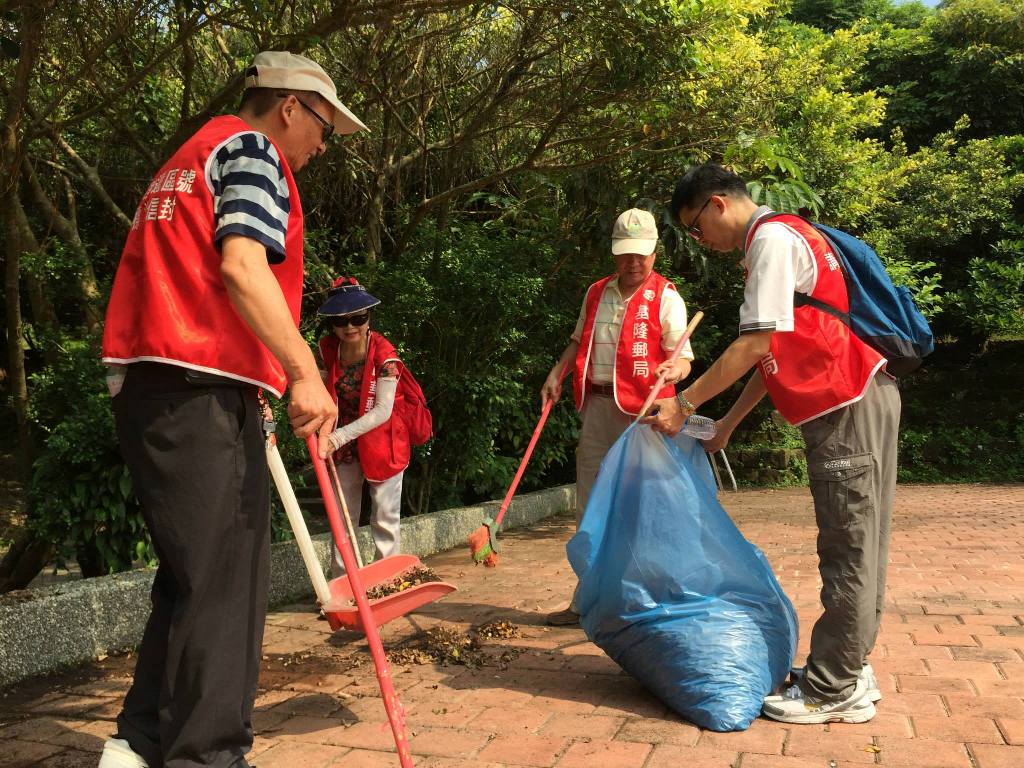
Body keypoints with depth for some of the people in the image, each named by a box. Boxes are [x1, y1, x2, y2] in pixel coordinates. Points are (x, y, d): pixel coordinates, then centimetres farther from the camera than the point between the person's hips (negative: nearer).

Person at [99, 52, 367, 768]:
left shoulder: (192, 158, 30)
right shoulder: (251, 146, 0)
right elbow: (242, 265, -17)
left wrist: (255, 390, 27)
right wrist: (305, 373, -23)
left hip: (151, 385, 10)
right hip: (199, 389, -10)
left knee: (197, 574, 14)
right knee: (224, 577, -8)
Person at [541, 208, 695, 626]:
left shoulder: (666, 298, -2)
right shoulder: (596, 293, 15)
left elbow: (682, 356, -9)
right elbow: (578, 340, 26)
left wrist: (675, 367, -31)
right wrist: (556, 374, 12)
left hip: (642, 411, -6)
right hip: (597, 405, 6)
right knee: (589, 505, 10)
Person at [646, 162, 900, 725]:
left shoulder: (772, 239, -12)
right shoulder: (778, 240, 20)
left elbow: (755, 345, -19)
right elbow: (774, 351, 19)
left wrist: (684, 406, -13)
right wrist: (728, 424, 18)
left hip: (850, 408, -10)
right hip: (852, 406, 10)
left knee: (847, 550, -4)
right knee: (854, 546, 13)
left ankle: (833, 691, 5)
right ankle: (850, 670, 23)